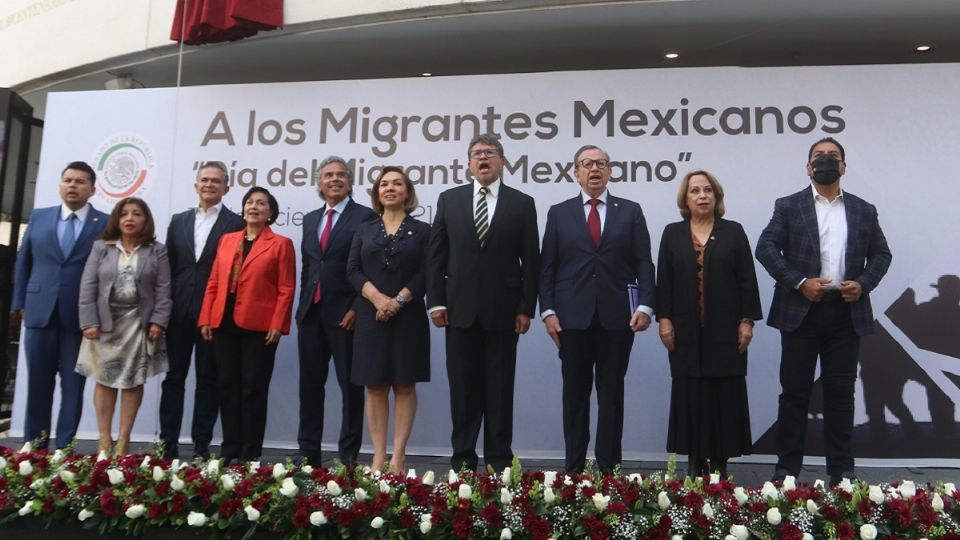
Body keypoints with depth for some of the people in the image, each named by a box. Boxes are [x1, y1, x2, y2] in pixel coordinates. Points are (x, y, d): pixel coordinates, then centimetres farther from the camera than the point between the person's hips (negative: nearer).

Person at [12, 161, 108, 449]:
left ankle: (64, 450, 12)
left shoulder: (106, 224, -1)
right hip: (40, 312, 3)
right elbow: (23, 263, 14)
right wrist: (19, 303, 8)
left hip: (80, 317, -3)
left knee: (73, 386, 4)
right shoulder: (39, 217, 10)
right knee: (38, 385, 10)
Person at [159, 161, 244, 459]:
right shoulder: (179, 221, 13)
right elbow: (169, 265, 11)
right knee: (174, 376, 7)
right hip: (179, 311, 4)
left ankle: (201, 444, 13)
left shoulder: (236, 224, -1)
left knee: (208, 378, 5)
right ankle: (168, 441, 15)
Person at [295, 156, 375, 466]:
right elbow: (306, 268, 19)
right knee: (310, 384, 10)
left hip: (345, 314, -6)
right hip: (311, 313, 6)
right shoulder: (310, 219, 17)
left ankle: (348, 455, 8)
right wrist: (303, 306, 12)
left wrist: (357, 308, -13)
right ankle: (308, 452, 18)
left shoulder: (365, 217, -3)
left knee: (350, 385, 1)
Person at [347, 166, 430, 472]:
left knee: (404, 385, -1)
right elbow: (353, 271, 3)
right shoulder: (364, 231, 14)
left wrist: (399, 300, -16)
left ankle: (398, 456, 1)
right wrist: (377, 297, -14)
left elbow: (426, 273, -4)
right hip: (371, 316, 2)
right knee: (375, 386, 2)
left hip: (408, 316, -2)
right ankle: (378, 455, 6)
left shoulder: (421, 230, 7)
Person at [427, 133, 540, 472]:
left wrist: (526, 308, -4)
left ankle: (498, 460, 15)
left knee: (500, 388, 5)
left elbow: (531, 261, 1)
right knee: (463, 387, 7)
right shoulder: (449, 199, 8)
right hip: (460, 309, 1)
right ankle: (463, 458, 17)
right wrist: (436, 301, -2)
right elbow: (435, 255, 6)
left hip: (502, 311, -1)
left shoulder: (522, 203, 4)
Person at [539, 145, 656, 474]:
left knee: (612, 395, 5)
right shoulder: (559, 213, 9)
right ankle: (573, 468, 14)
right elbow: (548, 267, 5)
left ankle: (609, 468, 13)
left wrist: (645, 305, -8)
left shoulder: (630, 211, 9)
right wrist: (548, 311, -4)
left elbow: (643, 263, 4)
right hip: (573, 318, 0)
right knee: (575, 395, 6)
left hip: (617, 318, 0)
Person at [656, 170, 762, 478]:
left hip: (725, 330, 0)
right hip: (687, 331, 1)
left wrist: (747, 321, -5)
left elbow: (747, 280, 2)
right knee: (690, 393, 3)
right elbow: (664, 280, 4)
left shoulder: (733, 232, 5)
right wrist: (664, 319, -3)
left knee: (724, 393, 2)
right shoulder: (672, 234, 8)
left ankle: (719, 461, 9)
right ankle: (695, 460, 11)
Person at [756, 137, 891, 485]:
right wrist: (799, 282, -14)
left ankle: (841, 470, 16)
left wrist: (864, 283, -6)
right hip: (801, 309, -2)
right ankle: (787, 469, 10)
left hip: (846, 311, 2)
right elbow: (765, 248, -5)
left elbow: (881, 253, 13)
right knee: (795, 390, 3)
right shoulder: (789, 206, 4)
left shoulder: (864, 211, 13)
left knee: (841, 391, 7)